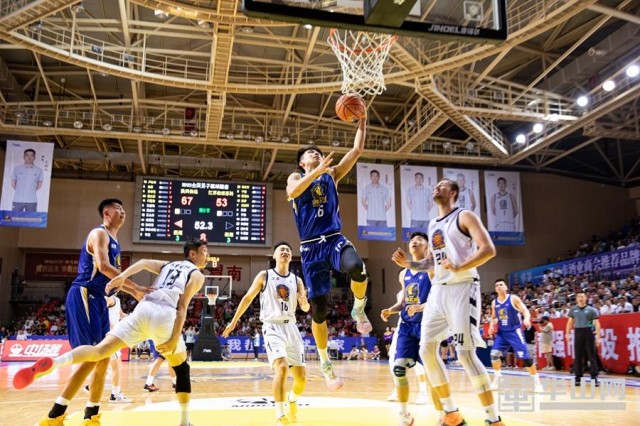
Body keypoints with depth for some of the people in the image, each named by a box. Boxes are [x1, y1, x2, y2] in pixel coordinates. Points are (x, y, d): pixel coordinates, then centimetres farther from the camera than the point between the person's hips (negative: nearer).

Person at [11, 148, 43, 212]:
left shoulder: (38, 170, 3)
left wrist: (32, 191, 6)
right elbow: (13, 183, 13)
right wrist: (19, 191, 7)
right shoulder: (17, 169, 4)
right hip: (18, 200, 0)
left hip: (32, 200, 0)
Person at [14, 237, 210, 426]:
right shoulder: (197, 275, 14)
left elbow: (144, 262, 12)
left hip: (143, 309, 4)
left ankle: (54, 362, -33)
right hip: (165, 315, -4)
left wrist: (123, 276, 0)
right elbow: (182, 307, 1)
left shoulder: (167, 265, 32)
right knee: (181, 368, 16)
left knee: (100, 350, -6)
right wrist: (174, 339, -3)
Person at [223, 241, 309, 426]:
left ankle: (292, 401, 36)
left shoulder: (296, 280, 9)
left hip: (291, 327, 4)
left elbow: (305, 308, 7)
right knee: (282, 367, -27)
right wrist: (234, 321, 9)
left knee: (301, 376, 2)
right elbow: (248, 298, 9)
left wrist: (304, 302, -17)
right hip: (272, 327, -4)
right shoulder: (264, 276, 2)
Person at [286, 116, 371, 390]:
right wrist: (317, 171, -21)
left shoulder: (332, 173, 17)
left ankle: (358, 309, -4)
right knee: (318, 308, -2)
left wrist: (362, 121, 5)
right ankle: (325, 363, 17)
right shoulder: (296, 178, 10)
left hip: (335, 239, 1)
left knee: (357, 267, -35)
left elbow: (357, 150, 11)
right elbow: (292, 192, -15)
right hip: (310, 247, -1)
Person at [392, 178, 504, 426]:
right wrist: (408, 264, 10)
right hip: (438, 291, 8)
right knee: (426, 350, 3)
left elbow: (488, 249, -15)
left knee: (465, 353, -14)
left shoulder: (464, 216, -3)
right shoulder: (433, 225, 20)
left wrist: (458, 268, -26)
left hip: (462, 288, -8)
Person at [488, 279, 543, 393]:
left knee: (525, 357, -9)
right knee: (494, 354, -6)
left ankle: (537, 382, 4)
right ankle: (497, 379, 12)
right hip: (501, 332, 5)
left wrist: (526, 319, -32)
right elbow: (493, 317, 20)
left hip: (515, 331, -5)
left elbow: (526, 311, -10)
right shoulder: (494, 303, 7)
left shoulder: (513, 299, -8)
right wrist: (491, 326, 1)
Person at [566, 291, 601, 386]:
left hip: (588, 333, -3)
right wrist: (567, 333, 10)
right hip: (578, 333, 3)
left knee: (591, 356, -3)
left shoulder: (591, 310, 0)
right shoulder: (573, 310, 9)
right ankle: (578, 378, 12)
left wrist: (598, 337, -11)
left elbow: (597, 324, -3)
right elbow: (570, 322, 17)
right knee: (577, 357, 5)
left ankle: (594, 378, 0)